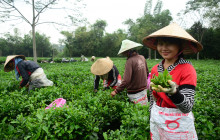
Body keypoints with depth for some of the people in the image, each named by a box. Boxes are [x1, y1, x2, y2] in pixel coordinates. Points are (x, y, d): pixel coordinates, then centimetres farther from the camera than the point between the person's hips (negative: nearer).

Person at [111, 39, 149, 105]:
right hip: (144, 90, 7)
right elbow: (147, 73, 12)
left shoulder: (130, 61, -22)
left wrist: (116, 91, -20)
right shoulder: (142, 58, 0)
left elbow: (126, 80, -28)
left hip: (135, 93, -7)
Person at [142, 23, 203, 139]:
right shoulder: (155, 69, -2)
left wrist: (173, 92, -38)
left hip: (178, 124, -4)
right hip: (156, 121, 5)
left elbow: (187, 108, -21)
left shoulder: (187, 69, -16)